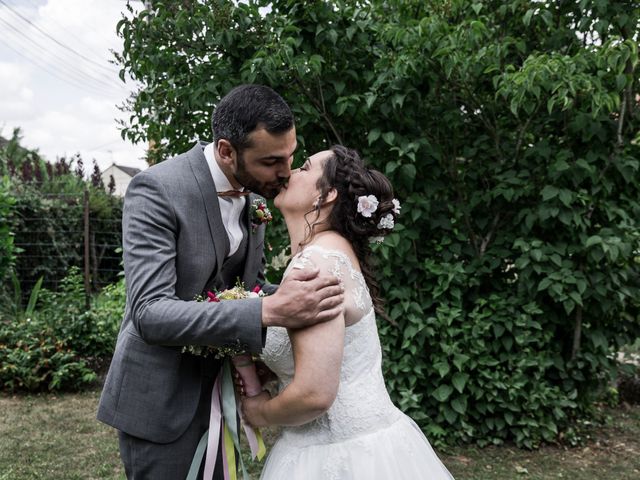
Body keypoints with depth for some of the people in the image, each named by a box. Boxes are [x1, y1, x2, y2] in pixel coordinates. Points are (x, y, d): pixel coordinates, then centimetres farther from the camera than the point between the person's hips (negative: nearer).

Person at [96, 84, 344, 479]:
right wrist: (268, 312, -40)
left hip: (220, 389, 7)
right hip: (161, 400, -7)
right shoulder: (158, 190, -23)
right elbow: (149, 313, -31)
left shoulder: (253, 190, -1)